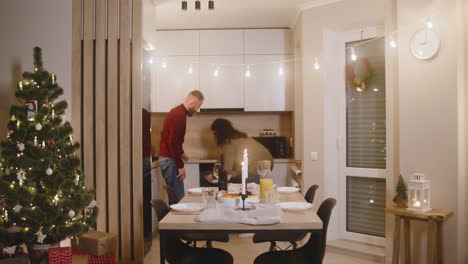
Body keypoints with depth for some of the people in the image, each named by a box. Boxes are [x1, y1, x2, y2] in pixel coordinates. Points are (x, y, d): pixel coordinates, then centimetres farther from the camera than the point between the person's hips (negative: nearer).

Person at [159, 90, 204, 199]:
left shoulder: (177, 112, 14)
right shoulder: (180, 115, -18)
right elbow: (173, 142, -23)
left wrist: (181, 153, 28)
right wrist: (181, 166, -20)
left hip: (165, 157, 10)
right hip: (170, 159, -10)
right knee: (178, 197, -7)